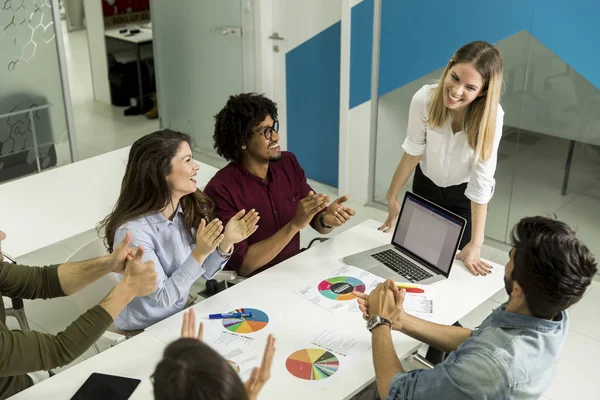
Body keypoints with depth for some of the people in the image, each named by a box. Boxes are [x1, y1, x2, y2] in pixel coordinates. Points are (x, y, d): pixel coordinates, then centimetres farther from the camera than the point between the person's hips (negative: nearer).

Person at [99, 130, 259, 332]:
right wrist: (199, 254, -32)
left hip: (184, 312, 6)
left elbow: (205, 272, 0)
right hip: (145, 331, -6)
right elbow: (162, 298, -22)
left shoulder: (189, 208, -8)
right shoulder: (133, 230, -26)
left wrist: (225, 243, -18)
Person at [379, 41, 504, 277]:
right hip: (426, 185, 2)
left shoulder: (491, 116, -33)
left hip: (464, 195, -2)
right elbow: (413, 152, -15)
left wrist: (475, 244, -31)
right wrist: (392, 197, -7)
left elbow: (481, 184, -31)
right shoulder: (425, 99, -30)